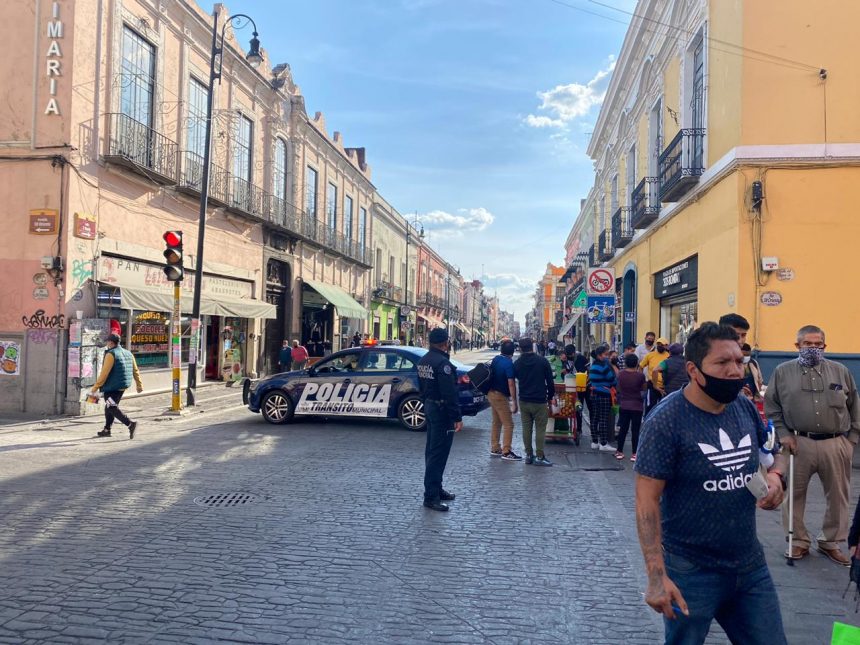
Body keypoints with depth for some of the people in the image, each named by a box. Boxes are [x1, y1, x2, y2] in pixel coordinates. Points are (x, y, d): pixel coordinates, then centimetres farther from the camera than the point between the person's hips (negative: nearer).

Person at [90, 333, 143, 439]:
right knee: (109, 407, 20)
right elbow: (135, 371, 14)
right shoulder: (128, 353, 11)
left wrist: (95, 388, -12)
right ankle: (107, 429, 26)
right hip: (123, 386, 8)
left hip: (112, 386, -8)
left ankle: (130, 424, -21)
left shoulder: (111, 354, -13)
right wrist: (139, 385, 21)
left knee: (112, 408, -6)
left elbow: (104, 373, -17)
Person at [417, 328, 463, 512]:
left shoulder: (424, 360, 10)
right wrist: (457, 417, -21)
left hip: (429, 406, 10)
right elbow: (450, 393, -24)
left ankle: (436, 489, 28)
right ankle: (431, 496, -4)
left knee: (432, 451, 17)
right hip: (442, 410, -10)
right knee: (438, 453, -6)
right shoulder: (442, 362, -21)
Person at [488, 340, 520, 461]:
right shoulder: (509, 364, -19)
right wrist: (515, 403, -21)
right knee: (508, 424, -3)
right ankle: (506, 452, -2)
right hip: (501, 396, -9)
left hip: (492, 394, 9)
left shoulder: (495, 359, 5)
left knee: (496, 422, 17)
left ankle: (495, 449, 23)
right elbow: (511, 384, -23)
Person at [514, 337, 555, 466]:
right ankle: (539, 457, -1)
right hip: (540, 401, -3)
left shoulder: (517, 363, 1)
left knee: (526, 428, 10)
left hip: (524, 401, 3)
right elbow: (550, 381, -4)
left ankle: (529, 455, 14)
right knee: (540, 429, 1)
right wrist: (550, 396, 8)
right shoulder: (542, 361, -7)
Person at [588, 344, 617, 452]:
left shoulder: (593, 365, 12)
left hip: (594, 394, 9)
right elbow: (612, 379, -10)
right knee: (604, 419, -5)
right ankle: (603, 444, -4)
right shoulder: (604, 366, -14)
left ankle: (594, 442, 16)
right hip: (604, 395, -9)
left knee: (595, 418, 11)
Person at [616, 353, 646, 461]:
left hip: (623, 406, 3)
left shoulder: (621, 374, -4)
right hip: (636, 406, -3)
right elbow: (643, 388, 2)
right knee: (635, 430, 4)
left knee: (623, 429, 12)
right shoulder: (640, 375, -14)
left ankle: (619, 452, 16)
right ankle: (634, 454, 5)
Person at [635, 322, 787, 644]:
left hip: (751, 565, 6)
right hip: (692, 573, -5)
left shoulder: (746, 409, 0)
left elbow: (775, 452, 19)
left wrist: (776, 475, -5)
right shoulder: (666, 421, -19)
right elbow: (647, 501, -20)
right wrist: (657, 576, -24)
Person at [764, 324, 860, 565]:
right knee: (794, 495, 6)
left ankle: (831, 543, 27)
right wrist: (783, 434, -3)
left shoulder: (840, 371, 7)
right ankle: (799, 541, 21)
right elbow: (771, 406, 4)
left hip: (836, 444, 2)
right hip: (799, 443, -1)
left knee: (838, 495, 10)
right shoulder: (783, 371, 1)